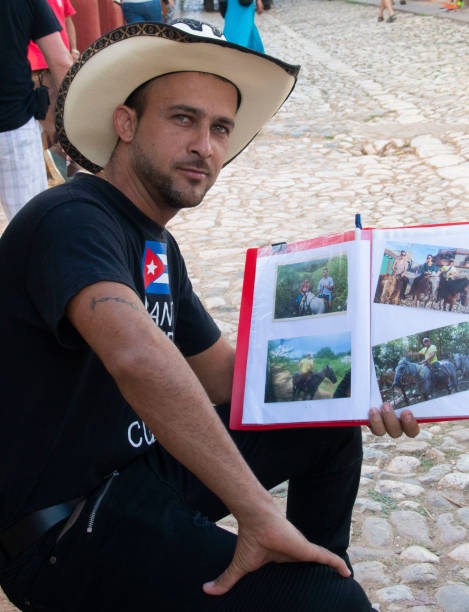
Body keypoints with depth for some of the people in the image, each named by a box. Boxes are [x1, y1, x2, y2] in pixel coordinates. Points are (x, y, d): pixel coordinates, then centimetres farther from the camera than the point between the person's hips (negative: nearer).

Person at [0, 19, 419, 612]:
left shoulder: (157, 246, 10)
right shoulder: (71, 219, -22)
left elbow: (221, 373, 14)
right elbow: (137, 355, -41)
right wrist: (259, 514, -36)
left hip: (143, 462, 10)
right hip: (67, 534, -9)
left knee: (332, 429, 15)